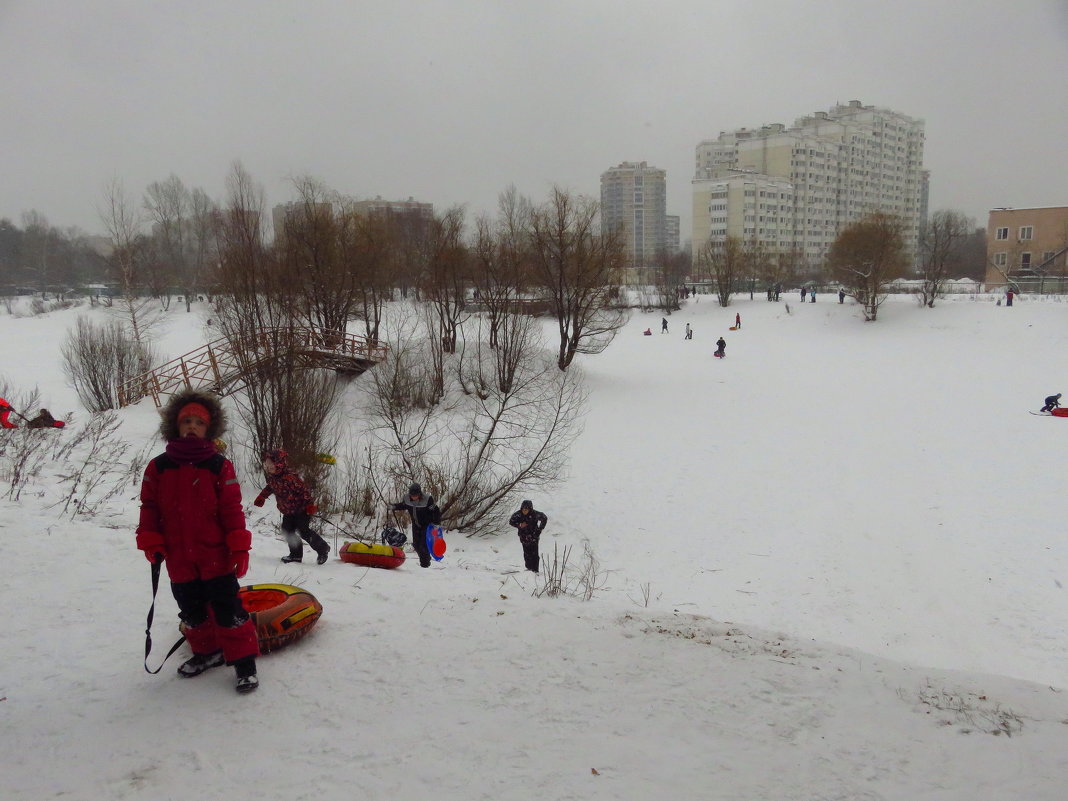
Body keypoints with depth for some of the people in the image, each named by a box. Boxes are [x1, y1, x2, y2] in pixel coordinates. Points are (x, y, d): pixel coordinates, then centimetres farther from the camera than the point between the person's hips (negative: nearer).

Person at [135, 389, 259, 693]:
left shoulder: (219, 466, -4)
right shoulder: (158, 467, 2)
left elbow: (232, 508, -5)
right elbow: (149, 506, 7)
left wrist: (239, 547, -9)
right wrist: (150, 542, -2)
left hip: (215, 556, -3)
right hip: (179, 558, 3)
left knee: (227, 609, -1)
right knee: (192, 611, 17)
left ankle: (243, 660, 8)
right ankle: (205, 651, 36)